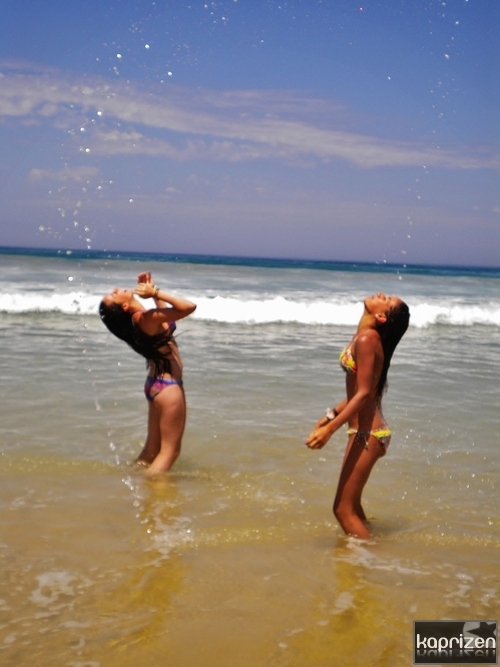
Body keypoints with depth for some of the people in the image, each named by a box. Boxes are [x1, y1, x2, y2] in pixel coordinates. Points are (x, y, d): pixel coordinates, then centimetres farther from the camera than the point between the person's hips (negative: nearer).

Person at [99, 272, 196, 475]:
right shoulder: (145, 318, -24)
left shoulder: (139, 318, 4)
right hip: (167, 386, -9)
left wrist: (152, 291, 14)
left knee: (153, 446, 19)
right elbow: (188, 307, -30)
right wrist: (155, 291, -26)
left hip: (156, 384, 9)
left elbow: (166, 312, 23)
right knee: (170, 449, -1)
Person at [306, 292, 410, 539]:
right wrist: (330, 415, 22)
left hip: (367, 433, -10)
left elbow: (364, 393, -21)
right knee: (351, 505, 20)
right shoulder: (365, 337, 10)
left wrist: (330, 429, -24)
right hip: (365, 430, 10)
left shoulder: (367, 339, -18)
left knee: (343, 509, -2)